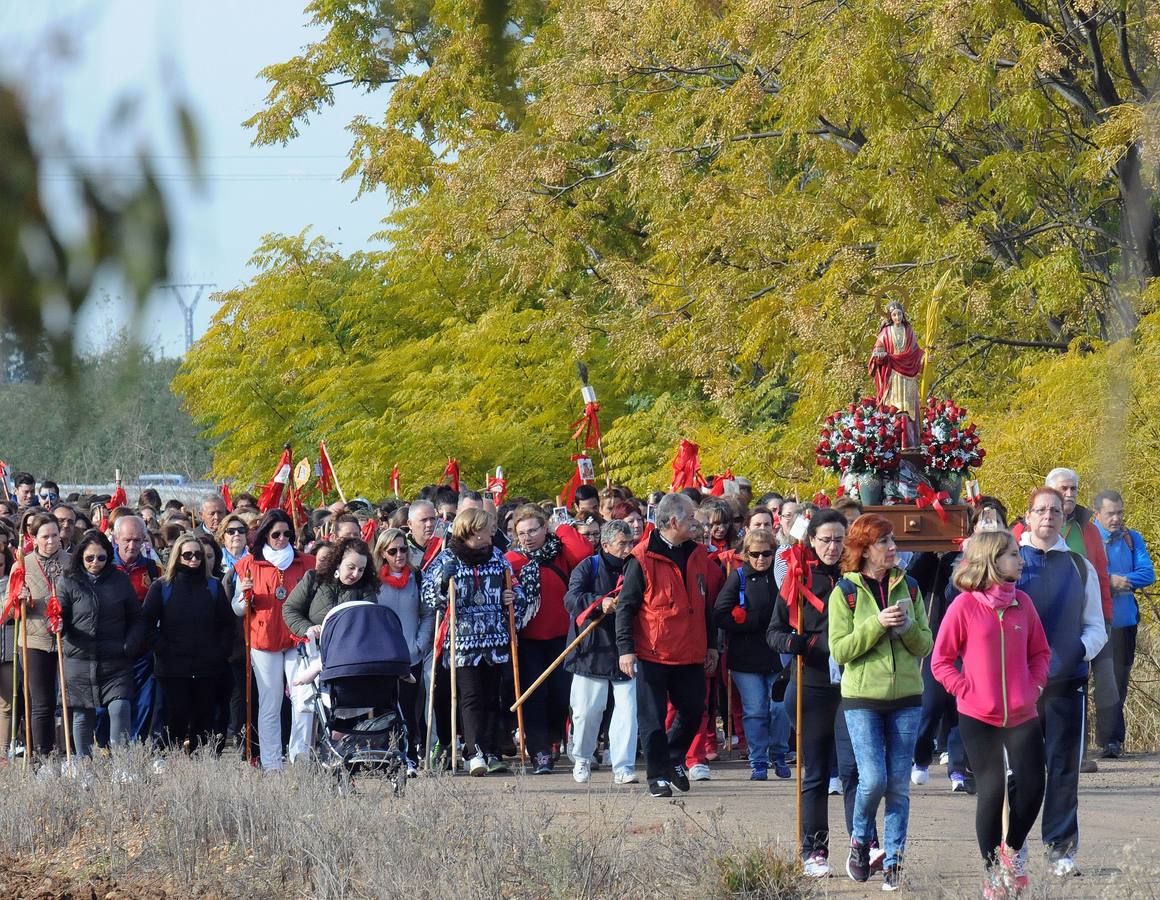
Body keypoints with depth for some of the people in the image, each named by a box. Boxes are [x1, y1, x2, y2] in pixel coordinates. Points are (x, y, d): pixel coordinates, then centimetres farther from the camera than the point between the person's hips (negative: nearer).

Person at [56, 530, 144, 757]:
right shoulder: (69, 582, 4)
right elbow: (60, 617, 2)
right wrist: (58, 626, -21)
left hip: (116, 661, -1)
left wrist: (129, 646, -5)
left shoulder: (120, 580, 6)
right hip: (79, 660, 1)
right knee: (82, 716, 7)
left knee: (120, 708, -16)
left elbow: (137, 619, 9)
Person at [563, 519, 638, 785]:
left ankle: (623, 767, -3)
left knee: (628, 710, -7)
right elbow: (571, 599, -14)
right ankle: (582, 760, 26)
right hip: (592, 651, -2)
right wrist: (599, 603, -30)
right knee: (587, 710, 4)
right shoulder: (588, 568, 0)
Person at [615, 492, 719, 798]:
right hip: (652, 655, -5)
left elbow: (707, 604, 18)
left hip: (691, 655, 5)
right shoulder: (643, 558, -9)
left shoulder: (698, 556, 8)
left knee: (692, 711, 9)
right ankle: (658, 776, 10)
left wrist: (711, 645, 17)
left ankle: (674, 758, 32)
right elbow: (626, 606, -8)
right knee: (653, 719, 1)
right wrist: (626, 648, -14)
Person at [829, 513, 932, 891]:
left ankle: (893, 863, 8)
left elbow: (925, 645, 9)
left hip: (906, 696, 3)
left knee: (899, 785, 2)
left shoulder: (908, 587, 8)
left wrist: (908, 627, -12)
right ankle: (860, 841, 16)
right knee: (873, 780, -12)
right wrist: (878, 625, -17)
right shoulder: (845, 592, -2)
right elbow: (840, 650, -7)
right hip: (862, 697, -3)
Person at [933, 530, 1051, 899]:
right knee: (992, 790, -1)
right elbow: (941, 661, -3)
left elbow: (1040, 651, 15)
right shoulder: (964, 605, -7)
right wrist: (966, 691, -11)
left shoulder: (1022, 602, 4)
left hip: (1022, 716, 4)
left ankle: (1011, 849, 24)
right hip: (979, 717, -4)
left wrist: (1035, 686, 1)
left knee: (1032, 786, -3)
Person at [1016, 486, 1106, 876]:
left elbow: (1096, 626, 14)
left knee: (1064, 768, 0)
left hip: (1067, 681, 2)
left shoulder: (1079, 567, 11)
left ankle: (1061, 847, 6)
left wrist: (1081, 649, -7)